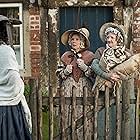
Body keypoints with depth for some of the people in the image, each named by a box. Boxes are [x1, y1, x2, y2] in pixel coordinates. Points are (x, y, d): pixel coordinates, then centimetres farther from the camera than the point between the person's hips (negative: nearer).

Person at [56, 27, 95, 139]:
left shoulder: (89, 56, 4)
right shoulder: (66, 56, 11)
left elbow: (94, 74, 0)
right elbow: (59, 73, 14)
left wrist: (84, 67, -14)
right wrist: (65, 71, -6)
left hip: (84, 89, -2)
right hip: (68, 89, 2)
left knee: (84, 115, -7)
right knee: (69, 114, -2)